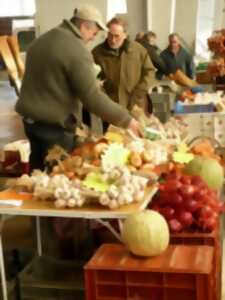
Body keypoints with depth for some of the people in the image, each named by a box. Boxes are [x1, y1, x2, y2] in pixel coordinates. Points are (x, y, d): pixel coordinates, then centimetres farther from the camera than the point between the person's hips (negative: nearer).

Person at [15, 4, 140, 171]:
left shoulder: (41, 40, 10)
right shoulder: (77, 50, -17)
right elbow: (93, 98, -22)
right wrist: (126, 120, -15)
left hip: (30, 118, 8)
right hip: (54, 125, -8)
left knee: (39, 170, 18)